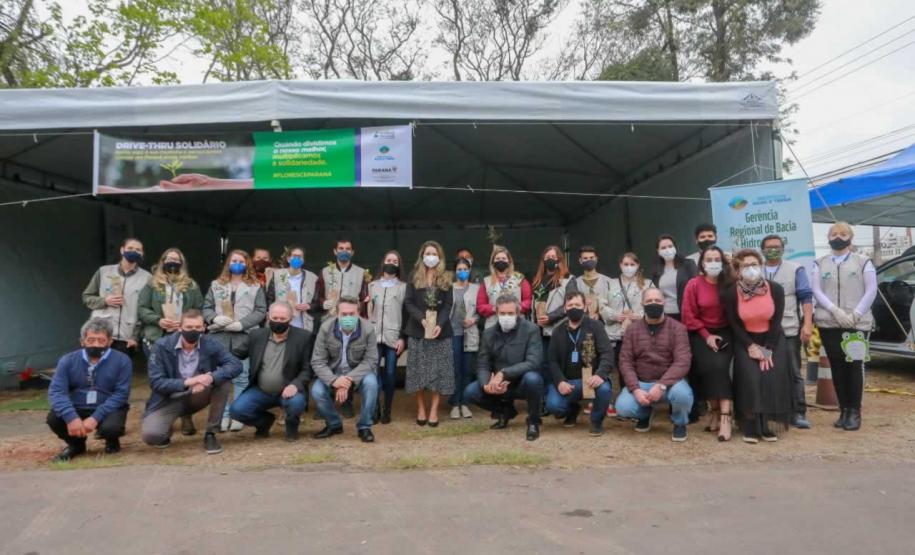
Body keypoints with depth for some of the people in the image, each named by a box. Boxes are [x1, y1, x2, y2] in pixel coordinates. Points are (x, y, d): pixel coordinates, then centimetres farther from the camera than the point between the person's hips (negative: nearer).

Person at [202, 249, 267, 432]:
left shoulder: (255, 287, 7)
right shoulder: (216, 285, 15)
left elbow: (261, 311, -1)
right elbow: (206, 307, 11)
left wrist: (241, 324, -13)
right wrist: (215, 318, -11)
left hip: (243, 336, -2)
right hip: (219, 336, 2)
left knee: (241, 378, 1)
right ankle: (223, 415, 12)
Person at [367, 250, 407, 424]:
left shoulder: (403, 287, 6)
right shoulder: (372, 285, 14)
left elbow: (406, 314, 1)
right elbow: (368, 311, 14)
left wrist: (403, 338, -7)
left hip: (394, 337, -1)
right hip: (374, 336, 2)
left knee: (390, 374, 0)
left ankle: (387, 411, 12)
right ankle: (375, 409, 9)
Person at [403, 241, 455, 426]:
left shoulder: (446, 279, 8)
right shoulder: (414, 277, 8)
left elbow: (448, 305, 1)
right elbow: (408, 302, 1)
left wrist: (440, 324, -15)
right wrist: (422, 318, -15)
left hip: (440, 330, 0)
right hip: (417, 330, 0)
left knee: (439, 371, -2)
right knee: (419, 370, 1)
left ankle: (434, 410, 4)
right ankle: (421, 408, 12)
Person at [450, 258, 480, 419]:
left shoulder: (476, 288, 8)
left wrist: (473, 319, -12)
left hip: (469, 334, 1)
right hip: (453, 333, -1)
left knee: (468, 370, 3)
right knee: (455, 370, 0)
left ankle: (465, 403, 13)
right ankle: (455, 404, 7)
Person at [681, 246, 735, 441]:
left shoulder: (729, 284, -2)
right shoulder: (693, 284, -4)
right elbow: (689, 316, -3)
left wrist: (719, 336, -6)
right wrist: (707, 335, -8)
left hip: (724, 333, 0)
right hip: (701, 334, 0)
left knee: (720, 366, -21)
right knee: (708, 366, -19)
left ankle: (725, 416, -20)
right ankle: (714, 411, 0)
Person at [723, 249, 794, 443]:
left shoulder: (775, 289, -11)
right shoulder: (731, 293, -14)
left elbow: (776, 321, -7)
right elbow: (734, 324, -8)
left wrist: (768, 349, -12)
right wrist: (751, 346, -14)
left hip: (772, 339, 1)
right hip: (745, 341, -1)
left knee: (773, 378, -13)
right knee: (750, 379, -17)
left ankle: (768, 425, 1)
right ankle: (751, 428, -7)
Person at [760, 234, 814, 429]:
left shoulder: (796, 270, 6)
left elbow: (806, 297, 0)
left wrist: (807, 324, -10)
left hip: (789, 331, -2)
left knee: (793, 373, 2)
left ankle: (798, 413, 9)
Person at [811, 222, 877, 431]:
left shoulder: (863, 262, 7)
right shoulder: (820, 264, 11)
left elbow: (871, 291, 0)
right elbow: (817, 291, 1)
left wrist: (855, 315, -12)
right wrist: (835, 311, -13)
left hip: (858, 323, -1)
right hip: (828, 324, 2)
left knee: (854, 365, -4)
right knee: (837, 366, 4)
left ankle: (855, 411, 5)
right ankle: (844, 410, 12)